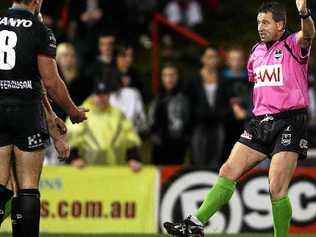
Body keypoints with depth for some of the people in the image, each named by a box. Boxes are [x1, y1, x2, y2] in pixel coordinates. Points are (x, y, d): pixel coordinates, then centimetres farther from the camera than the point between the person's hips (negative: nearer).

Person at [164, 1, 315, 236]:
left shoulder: (293, 45, -7)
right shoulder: (257, 51, 14)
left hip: (289, 123, -7)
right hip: (260, 121, 7)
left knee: (277, 188, -13)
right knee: (228, 171, 1)